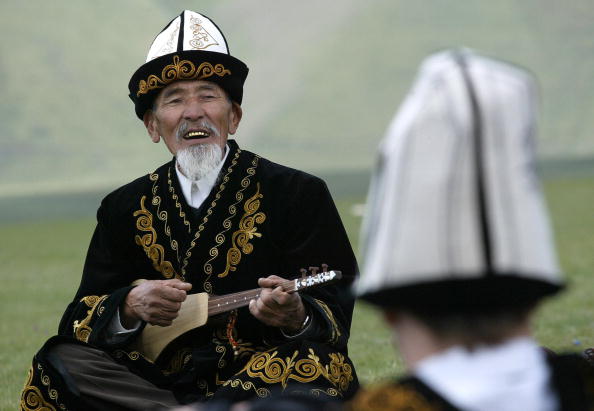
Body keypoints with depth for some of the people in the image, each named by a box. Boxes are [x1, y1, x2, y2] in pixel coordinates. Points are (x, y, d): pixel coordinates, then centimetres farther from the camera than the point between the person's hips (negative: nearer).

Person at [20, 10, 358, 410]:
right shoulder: (124, 208, 10)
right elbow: (82, 316, 4)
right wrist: (131, 307, -19)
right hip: (164, 375, 3)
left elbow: (337, 314, -5)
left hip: (266, 377, -3)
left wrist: (295, 317, -30)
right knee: (60, 361, -21)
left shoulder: (298, 194, 0)